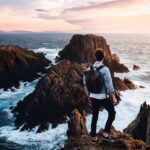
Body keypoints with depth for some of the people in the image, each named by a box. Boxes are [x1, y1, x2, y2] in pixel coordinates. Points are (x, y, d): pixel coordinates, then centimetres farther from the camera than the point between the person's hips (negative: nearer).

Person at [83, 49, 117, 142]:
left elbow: (85, 83, 7)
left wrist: (88, 94, 21)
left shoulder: (89, 69, -2)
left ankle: (93, 136, 27)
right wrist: (113, 97, -4)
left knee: (95, 116, 18)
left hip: (93, 97, 6)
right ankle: (106, 132, 16)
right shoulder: (105, 69, -19)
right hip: (103, 97, -5)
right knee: (112, 113, 17)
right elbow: (109, 85, -17)